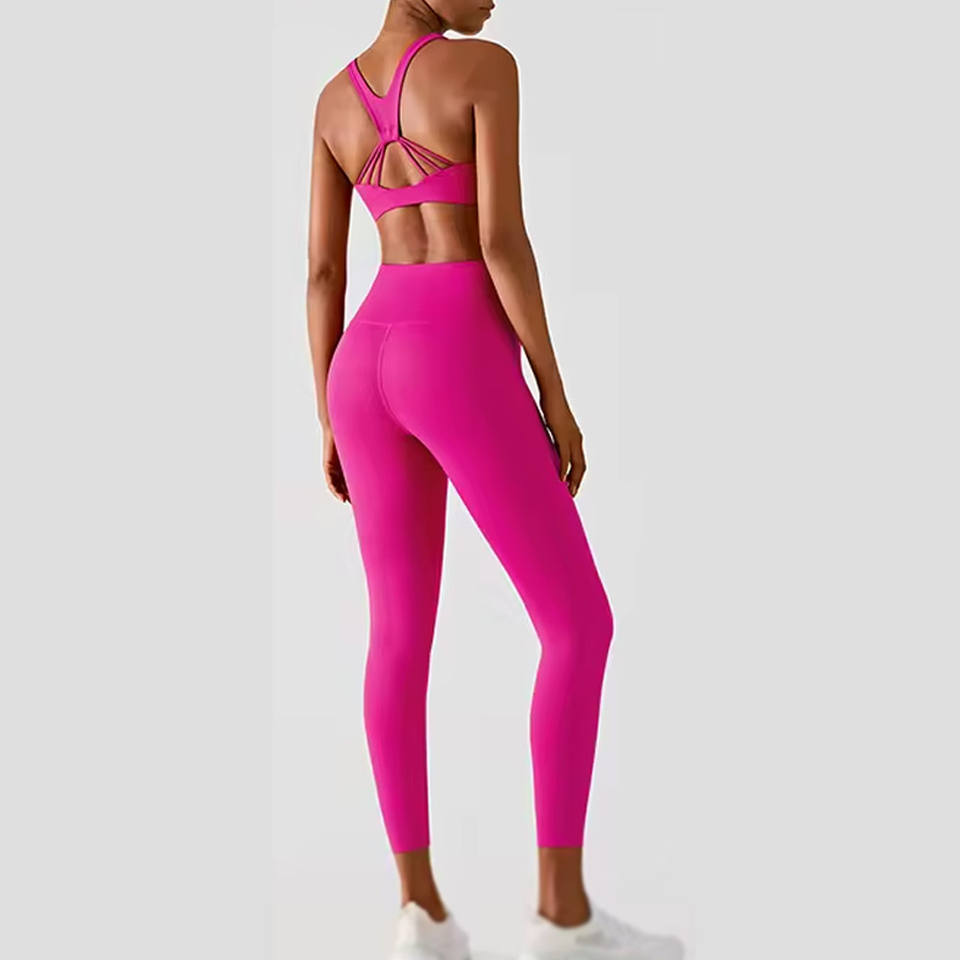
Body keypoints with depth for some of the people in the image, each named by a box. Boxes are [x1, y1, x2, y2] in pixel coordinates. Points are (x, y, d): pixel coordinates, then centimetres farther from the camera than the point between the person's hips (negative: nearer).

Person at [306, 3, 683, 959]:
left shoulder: (335, 99, 14)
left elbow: (322, 272, 12)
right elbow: (503, 240, -14)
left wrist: (330, 424, 15)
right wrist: (555, 395, -8)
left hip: (368, 366, 7)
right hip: (460, 372, -7)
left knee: (401, 637, 9)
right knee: (580, 626, 0)